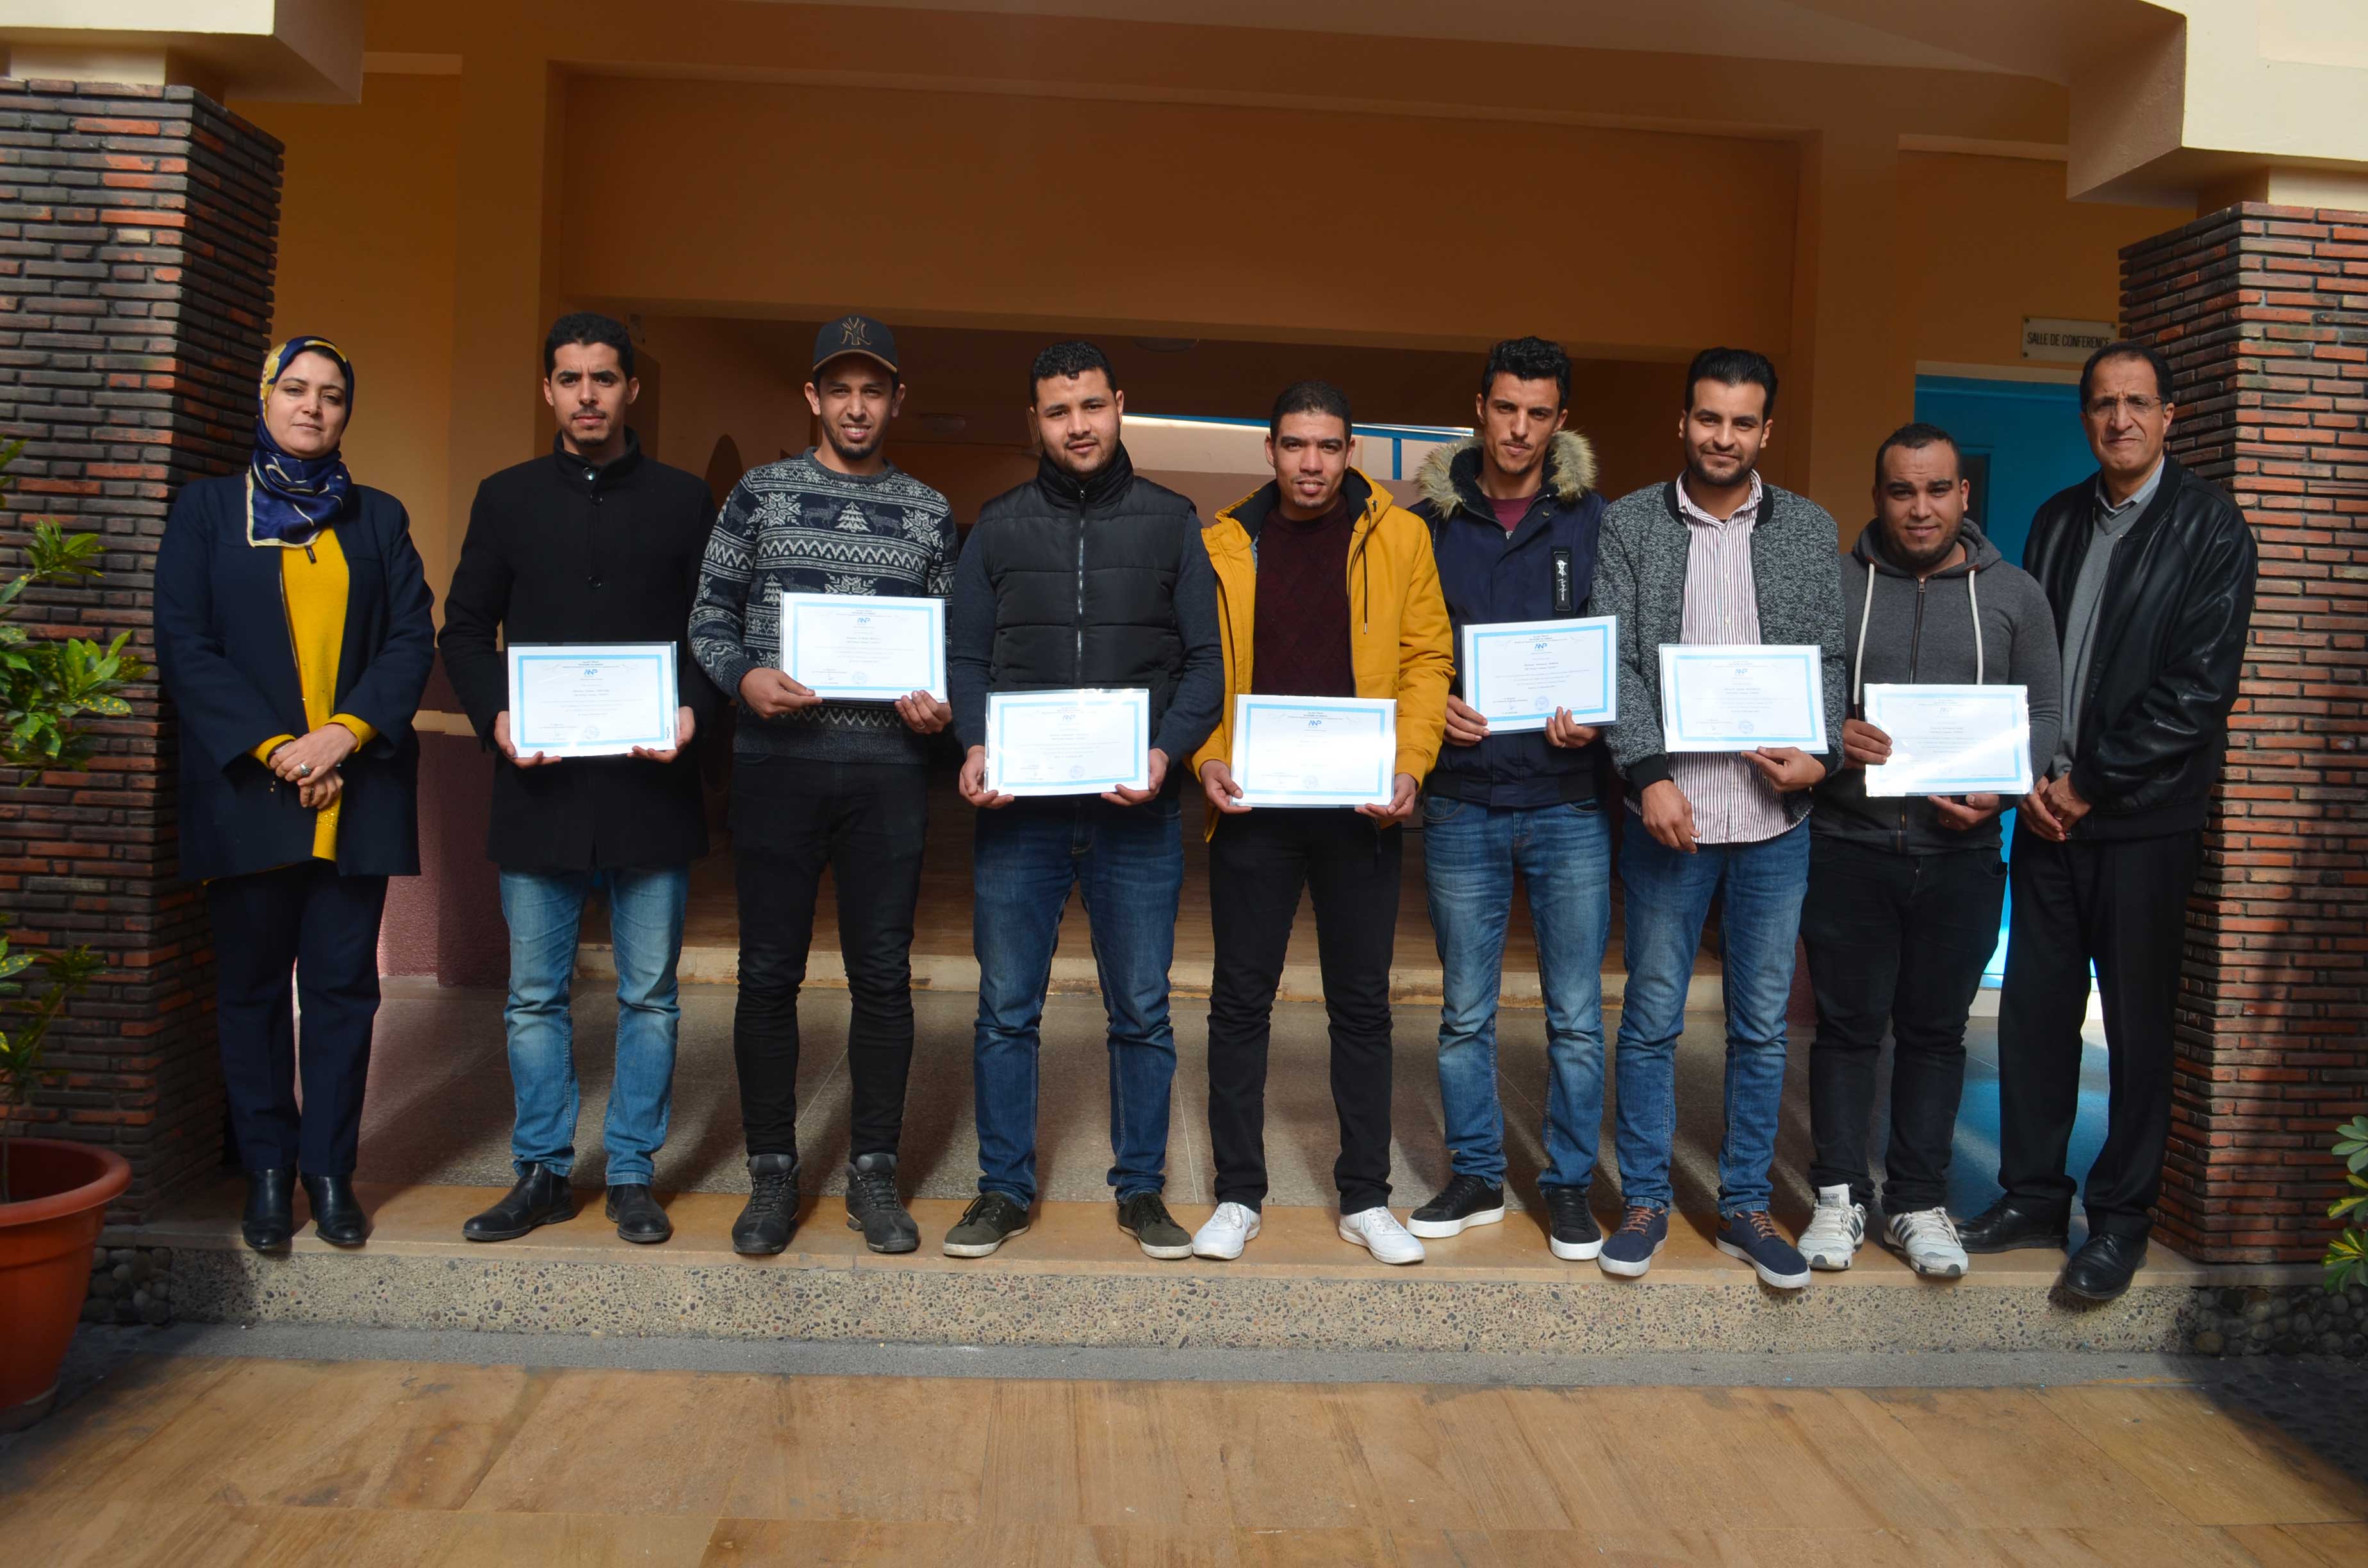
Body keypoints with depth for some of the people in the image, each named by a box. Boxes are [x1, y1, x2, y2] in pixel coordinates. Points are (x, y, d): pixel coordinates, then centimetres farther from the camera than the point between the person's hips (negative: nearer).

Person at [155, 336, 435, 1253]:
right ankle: (267, 1172, 14)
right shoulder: (207, 509, 9)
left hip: (355, 791, 1)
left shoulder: (378, 517, 13)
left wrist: (346, 734, -12)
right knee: (252, 987, 5)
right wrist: (273, 748, -11)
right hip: (246, 789, -1)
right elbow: (184, 644, 0)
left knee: (343, 986, 3)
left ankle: (331, 1170, 12)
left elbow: (413, 637, 3)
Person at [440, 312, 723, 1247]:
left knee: (649, 995, 5)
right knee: (535, 995, 8)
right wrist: (495, 716, -8)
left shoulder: (682, 500, 8)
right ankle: (542, 1172, 20)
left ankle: (632, 1175, 17)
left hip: (650, 784, -1)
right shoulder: (507, 498, 11)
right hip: (538, 785, 1)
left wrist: (695, 710, -12)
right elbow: (465, 631, 10)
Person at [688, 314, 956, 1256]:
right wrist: (745, 677, -12)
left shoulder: (930, 514, 12)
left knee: (883, 975, 4)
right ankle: (772, 1173, 16)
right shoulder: (760, 493, 8)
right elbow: (710, 616, 7)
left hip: (889, 768, 1)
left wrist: (942, 706, -6)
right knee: (770, 974, 3)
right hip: (777, 762, -1)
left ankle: (872, 1174, 16)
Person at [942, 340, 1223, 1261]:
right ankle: (1004, 1189, 19)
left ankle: (1141, 1187, 21)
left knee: (1142, 1012, 7)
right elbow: (965, 655, 8)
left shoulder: (1170, 522, 8)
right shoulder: (999, 526, 10)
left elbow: (1205, 660, 4)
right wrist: (975, 746, -10)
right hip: (1018, 808, 1)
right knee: (1006, 1010, 6)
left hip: (1137, 812, 0)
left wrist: (1166, 750, -13)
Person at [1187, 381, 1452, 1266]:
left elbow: (1427, 659, 2)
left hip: (1360, 808, 0)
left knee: (1362, 1003, 8)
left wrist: (1410, 765, -11)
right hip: (1253, 805, 1)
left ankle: (1365, 1199, 20)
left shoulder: (1397, 536, 4)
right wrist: (1206, 759, -9)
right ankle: (1238, 1195, 18)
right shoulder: (1224, 543, 6)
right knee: (1241, 1000, 5)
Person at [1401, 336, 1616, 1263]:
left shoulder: (1594, 520, 3)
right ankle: (1475, 1177, 25)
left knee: (1577, 1014, 5)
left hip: (1568, 802, -1)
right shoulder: (1429, 519, 5)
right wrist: (1432, 707, -10)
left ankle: (1570, 1186, 20)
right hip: (1462, 803, 1)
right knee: (1465, 1011, 10)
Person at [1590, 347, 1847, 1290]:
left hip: (1774, 820, 2)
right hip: (1668, 813, -2)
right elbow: (1615, 662, -3)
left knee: (1762, 1024, 9)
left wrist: (1822, 755, -11)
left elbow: (1828, 660, 7)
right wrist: (1651, 773, -14)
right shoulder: (1631, 524, 3)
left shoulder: (1810, 531, 8)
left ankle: (1746, 1207, 22)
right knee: (1651, 1018, 5)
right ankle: (1645, 1201, 19)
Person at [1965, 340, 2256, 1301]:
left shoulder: (2210, 529, -3)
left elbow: (2200, 685, -10)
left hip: (2144, 816, -5)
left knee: (2138, 1023, 3)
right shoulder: (2056, 521, 13)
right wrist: (2032, 779, -2)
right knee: (2034, 1006, 8)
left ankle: (2121, 1218, 15)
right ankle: (2033, 1197, 20)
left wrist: (2092, 784, -11)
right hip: (2047, 811, 5)